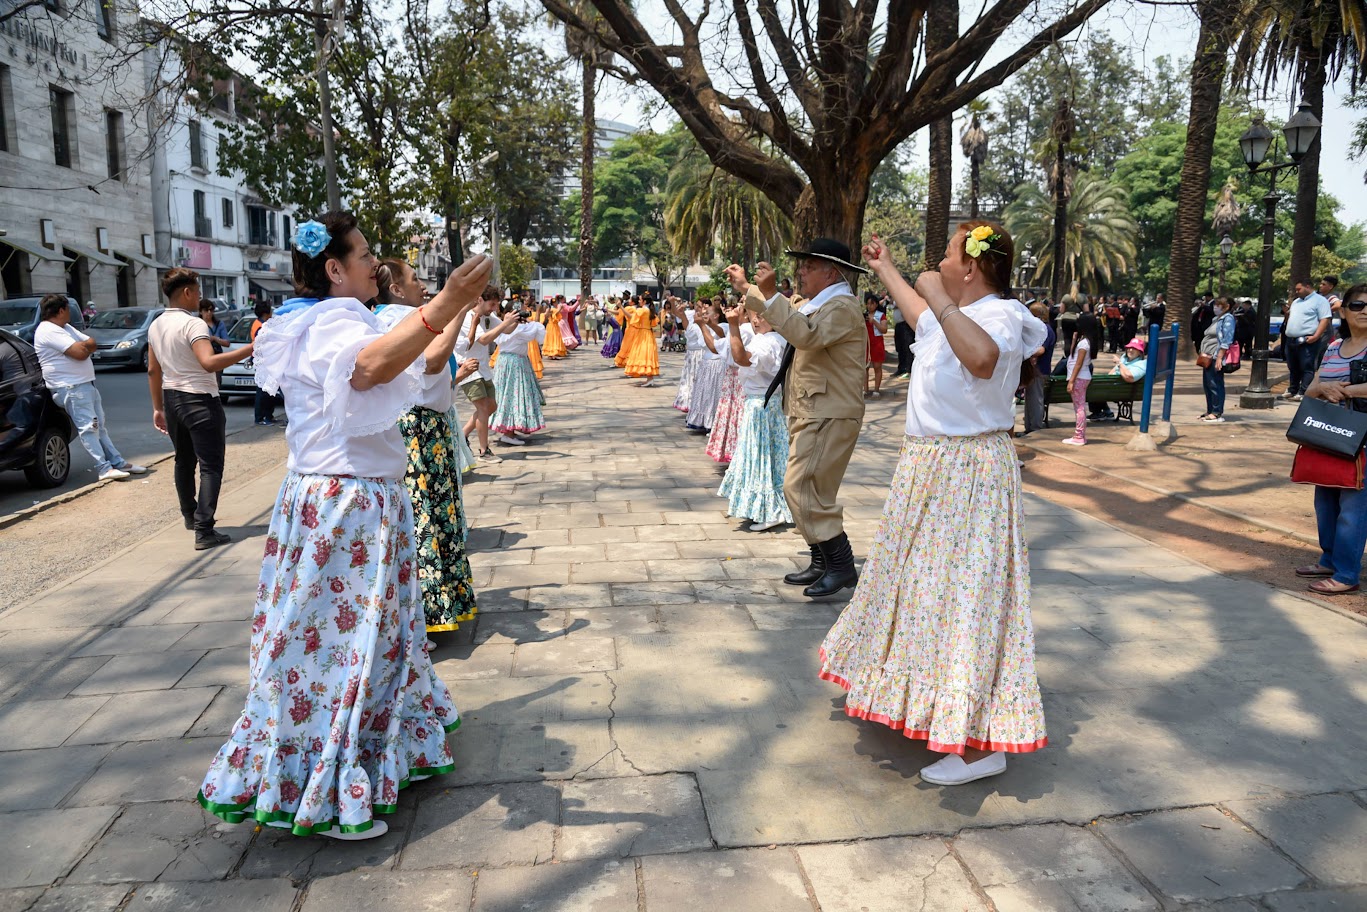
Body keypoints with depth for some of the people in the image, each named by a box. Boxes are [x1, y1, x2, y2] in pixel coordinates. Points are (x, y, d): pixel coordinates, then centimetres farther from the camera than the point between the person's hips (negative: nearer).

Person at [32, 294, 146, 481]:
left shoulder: (65, 328, 18)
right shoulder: (48, 331, -14)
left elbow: (92, 344, 10)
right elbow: (81, 352, -22)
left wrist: (82, 346, -10)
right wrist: (84, 345, -1)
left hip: (86, 384, 11)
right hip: (71, 388, -11)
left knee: (100, 425, 11)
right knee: (88, 427, -13)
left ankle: (117, 462, 15)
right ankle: (104, 468, -16)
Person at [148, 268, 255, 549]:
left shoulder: (156, 326, 8)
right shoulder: (193, 324, -18)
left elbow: (153, 371, 13)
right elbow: (209, 362, -33)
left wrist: (158, 408, 19)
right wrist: (250, 348, -35)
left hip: (172, 399, 8)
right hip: (200, 400, -8)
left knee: (184, 460, 23)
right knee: (211, 466, -5)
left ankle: (189, 515, 38)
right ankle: (204, 531, -12)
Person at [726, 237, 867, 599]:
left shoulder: (841, 307, -15)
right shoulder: (817, 304, 17)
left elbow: (806, 334, -32)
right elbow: (785, 318, 33)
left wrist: (771, 294, -31)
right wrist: (746, 290, 33)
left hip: (829, 417, -11)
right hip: (810, 413, 11)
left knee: (802, 489, -13)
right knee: (808, 491, 13)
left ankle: (842, 566, -3)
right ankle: (822, 563, 22)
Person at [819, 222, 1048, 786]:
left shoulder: (1000, 314, -18)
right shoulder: (956, 316, 10)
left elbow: (982, 357, -43)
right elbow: (920, 314, 35)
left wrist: (938, 297, -33)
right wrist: (884, 269, 46)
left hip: (968, 475, -10)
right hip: (930, 466, 10)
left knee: (963, 592, -7)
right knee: (922, 581, 21)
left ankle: (981, 744, 2)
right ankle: (920, 697, 41)